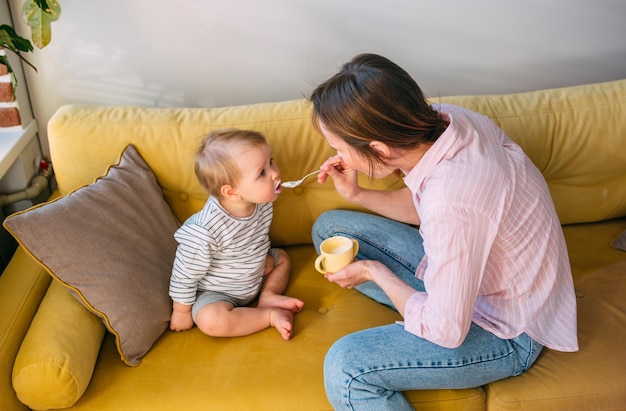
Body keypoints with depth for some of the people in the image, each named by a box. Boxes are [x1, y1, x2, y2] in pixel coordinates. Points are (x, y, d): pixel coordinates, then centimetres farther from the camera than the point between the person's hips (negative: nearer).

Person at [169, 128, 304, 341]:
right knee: (211, 319, -33)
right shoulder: (204, 231, -38)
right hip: (216, 293, -7)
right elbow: (185, 275, -22)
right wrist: (182, 311, -11)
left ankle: (268, 296, -5)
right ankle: (271, 316, -16)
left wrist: (264, 257, 7)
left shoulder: (261, 202, -17)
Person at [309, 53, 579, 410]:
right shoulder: (444, 120, -16)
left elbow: (446, 333, -26)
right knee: (329, 227, 9)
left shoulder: (451, 200, -40)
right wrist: (357, 194, -6)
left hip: (508, 333, -8)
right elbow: (421, 207, 7)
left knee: (345, 369, -28)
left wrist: (374, 271, -13)